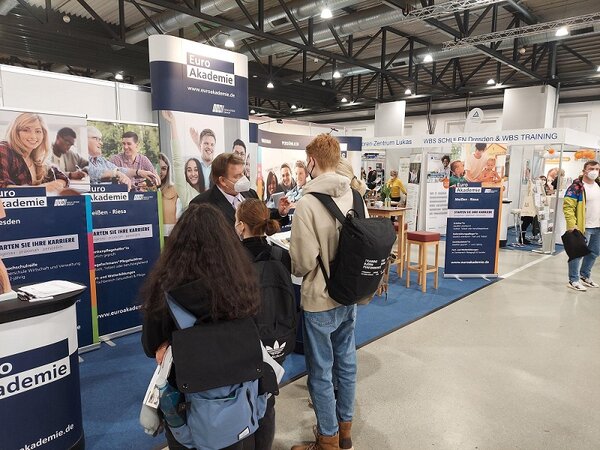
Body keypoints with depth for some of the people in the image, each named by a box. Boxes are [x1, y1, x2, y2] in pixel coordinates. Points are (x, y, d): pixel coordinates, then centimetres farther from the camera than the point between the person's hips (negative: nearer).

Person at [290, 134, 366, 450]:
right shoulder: (355, 197, -2)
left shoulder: (307, 204, -21)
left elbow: (303, 262, -20)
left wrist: (293, 268, 2)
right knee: (346, 363, 20)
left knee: (321, 372, 10)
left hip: (319, 300, -6)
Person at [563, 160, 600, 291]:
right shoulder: (576, 187, -13)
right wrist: (571, 225, -27)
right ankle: (573, 280, 5)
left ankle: (584, 276, 34)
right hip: (583, 227, -8)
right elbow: (568, 206, -19)